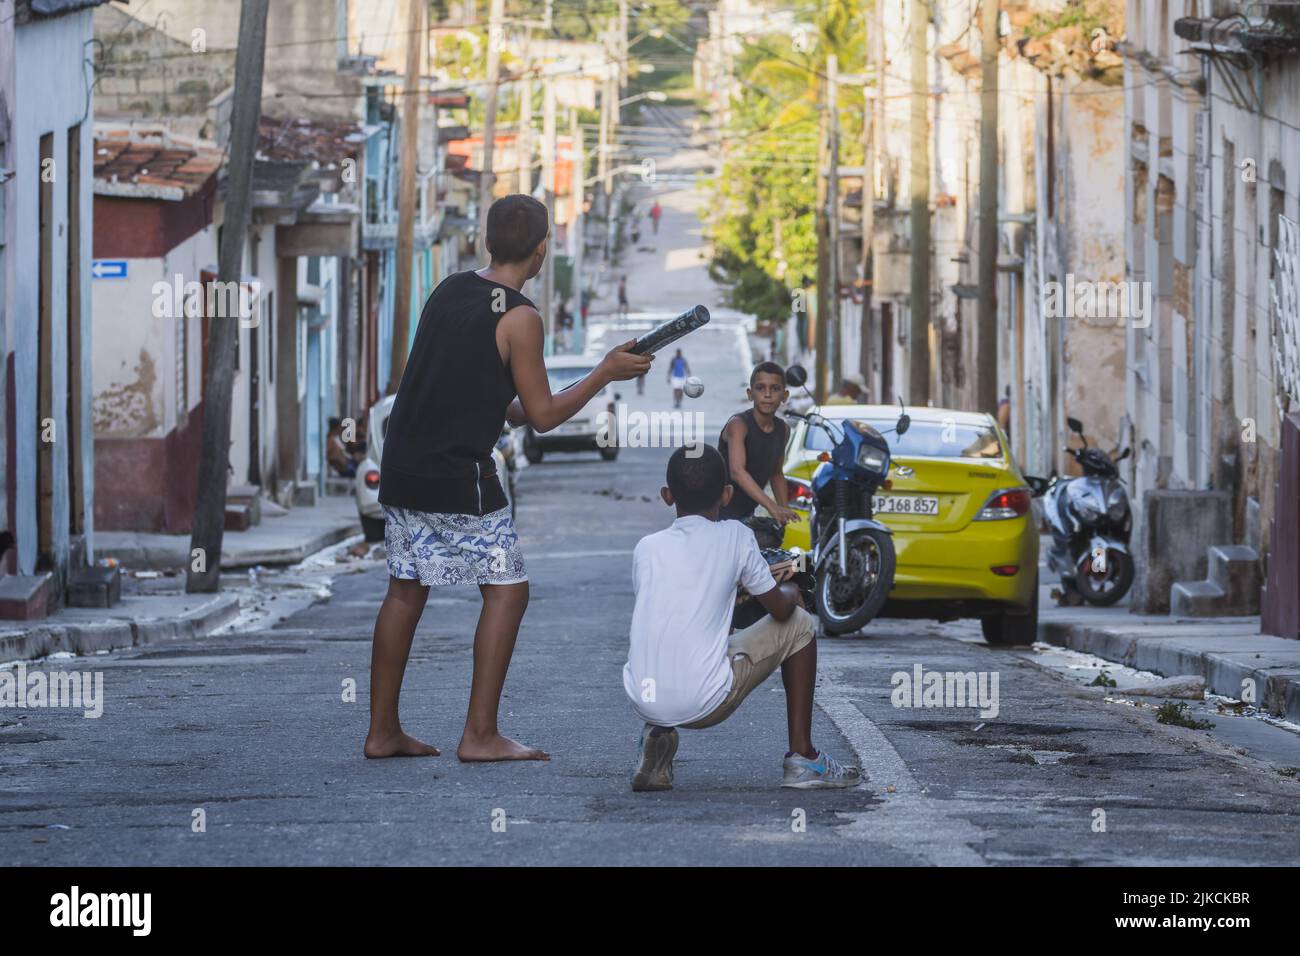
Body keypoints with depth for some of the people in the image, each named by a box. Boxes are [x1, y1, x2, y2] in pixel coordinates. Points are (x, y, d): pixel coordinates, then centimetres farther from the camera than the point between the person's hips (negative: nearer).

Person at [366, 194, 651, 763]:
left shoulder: (448, 291, 10)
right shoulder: (519, 318, -12)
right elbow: (543, 416, -6)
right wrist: (605, 374, 3)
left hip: (402, 466, 8)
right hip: (460, 476, -8)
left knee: (405, 589, 13)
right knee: (506, 589, 0)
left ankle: (382, 731, 15)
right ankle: (479, 734, -5)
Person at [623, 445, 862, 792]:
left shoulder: (646, 548, 9)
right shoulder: (735, 537, 1)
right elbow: (779, 608, 7)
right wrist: (790, 591, 31)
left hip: (643, 702, 3)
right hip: (704, 704, -3)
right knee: (799, 625, 18)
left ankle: (656, 734, 13)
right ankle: (801, 756, 16)